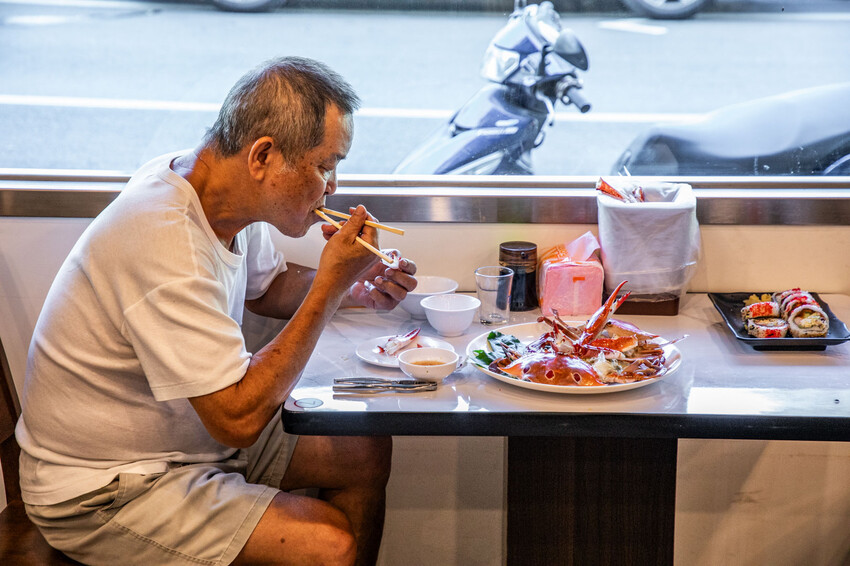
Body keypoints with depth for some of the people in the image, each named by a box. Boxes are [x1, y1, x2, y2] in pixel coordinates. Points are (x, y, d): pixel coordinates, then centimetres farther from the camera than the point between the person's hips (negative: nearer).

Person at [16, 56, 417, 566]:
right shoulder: (165, 244, -33)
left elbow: (265, 286, 18)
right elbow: (238, 418, -32)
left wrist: (356, 290, -1)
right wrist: (329, 287, -27)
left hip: (193, 431, 10)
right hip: (102, 492, -10)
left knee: (367, 454, 9)